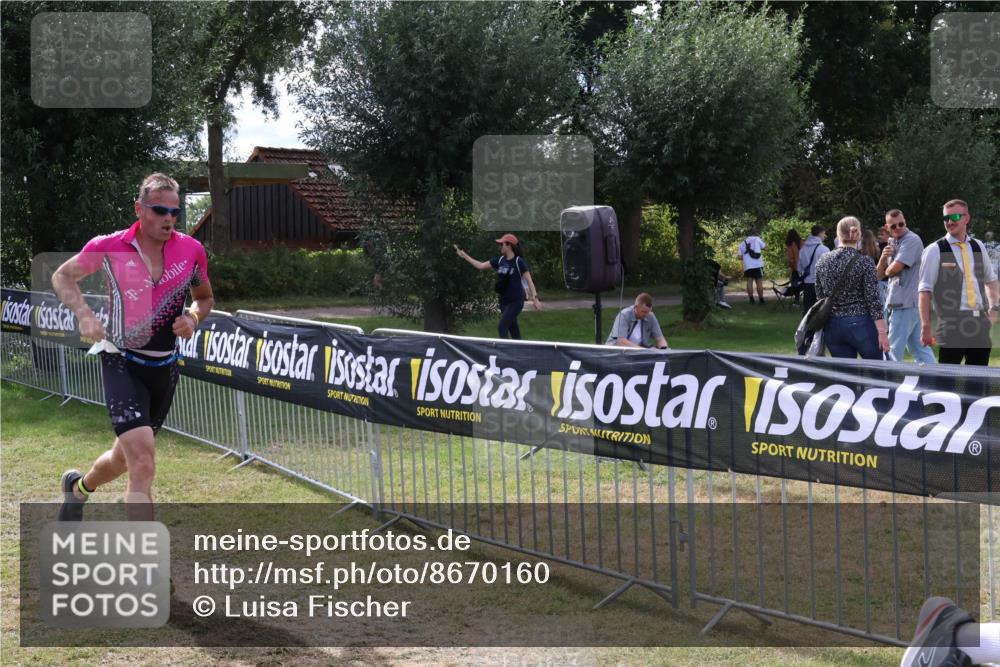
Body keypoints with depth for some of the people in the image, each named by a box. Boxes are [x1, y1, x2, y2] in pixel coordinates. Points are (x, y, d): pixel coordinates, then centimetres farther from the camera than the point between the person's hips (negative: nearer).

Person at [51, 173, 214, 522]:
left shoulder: (191, 250, -4)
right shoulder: (108, 247, -11)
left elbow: (205, 298, 14)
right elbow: (63, 276, 7)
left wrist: (193, 317, -8)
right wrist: (84, 315, -9)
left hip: (164, 368, 5)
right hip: (122, 364, -5)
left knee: (124, 458, 22)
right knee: (143, 463, -22)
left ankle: (78, 487, 56)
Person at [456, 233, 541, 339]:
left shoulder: (519, 262, -12)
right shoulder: (500, 260, 6)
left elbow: (529, 280, -14)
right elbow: (481, 266, 14)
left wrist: (535, 298, -22)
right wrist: (465, 256, 12)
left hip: (516, 301, -7)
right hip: (504, 301, 7)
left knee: (502, 327, -15)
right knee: (513, 330, 10)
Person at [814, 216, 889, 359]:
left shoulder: (823, 262, 4)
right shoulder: (864, 261, -9)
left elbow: (819, 297, 10)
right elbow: (873, 299, -12)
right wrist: (882, 332, -10)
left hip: (832, 327, 4)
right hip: (860, 324, -4)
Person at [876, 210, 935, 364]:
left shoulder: (912, 240, -11)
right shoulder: (892, 244, 17)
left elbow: (893, 270, -20)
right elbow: (878, 276, 13)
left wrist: (886, 270, 3)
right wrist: (883, 258, -5)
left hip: (905, 304, -9)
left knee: (893, 351, -6)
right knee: (919, 347, 12)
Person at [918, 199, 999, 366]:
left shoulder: (978, 247, 13)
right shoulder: (935, 251, -2)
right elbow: (925, 291, -4)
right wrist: (925, 327, -9)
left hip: (980, 323, 5)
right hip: (951, 325, -5)